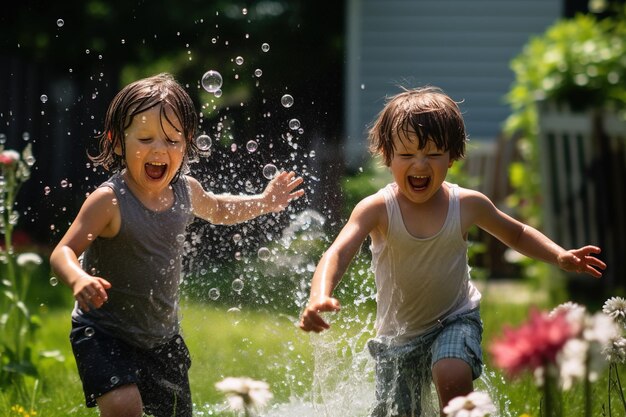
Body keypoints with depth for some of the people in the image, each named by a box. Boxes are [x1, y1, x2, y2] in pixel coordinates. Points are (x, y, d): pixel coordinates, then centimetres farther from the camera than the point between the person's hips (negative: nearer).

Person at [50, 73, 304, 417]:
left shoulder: (185, 190, -3)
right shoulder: (109, 201, -23)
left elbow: (217, 209, 21)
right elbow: (63, 252, -27)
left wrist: (263, 202, 9)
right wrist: (78, 280, -47)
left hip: (162, 335, 6)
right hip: (104, 333, -6)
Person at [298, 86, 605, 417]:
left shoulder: (467, 205, -11)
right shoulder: (377, 209, -19)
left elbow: (517, 234, 9)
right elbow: (338, 253, -34)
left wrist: (560, 257, -6)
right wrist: (320, 296, -54)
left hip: (455, 320, 0)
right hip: (398, 333, 1)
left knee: (452, 377, -31)